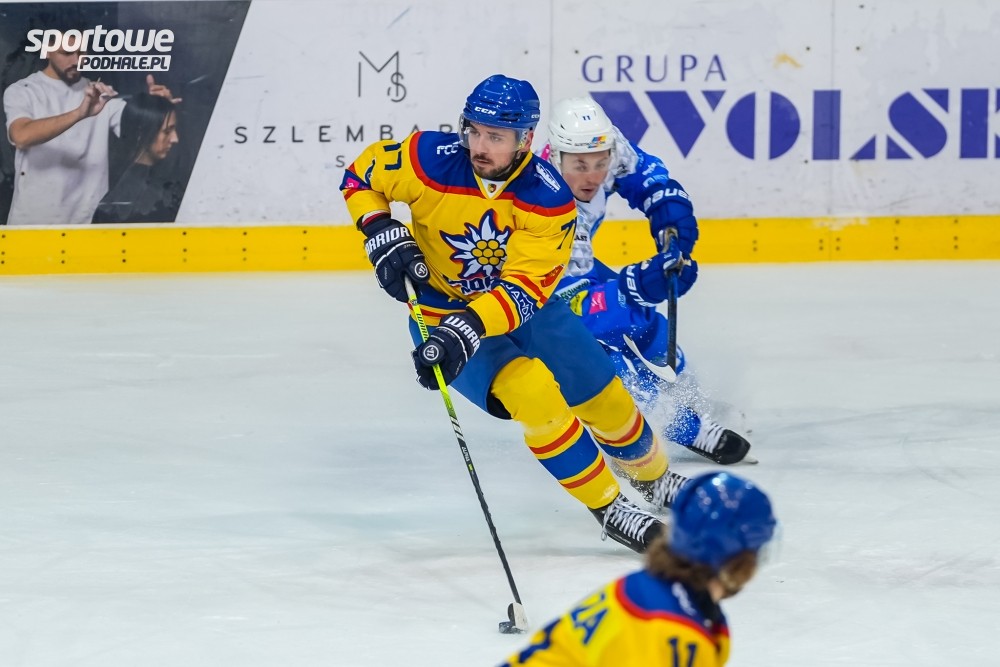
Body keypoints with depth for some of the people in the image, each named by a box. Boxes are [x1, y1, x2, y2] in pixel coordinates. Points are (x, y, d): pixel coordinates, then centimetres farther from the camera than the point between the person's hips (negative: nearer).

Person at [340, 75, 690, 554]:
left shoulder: (549, 198, -22)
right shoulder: (431, 160, -24)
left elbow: (524, 288, -30)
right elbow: (360, 177, -6)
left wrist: (467, 331, -44)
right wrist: (383, 237, -22)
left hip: (525, 306, 3)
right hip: (442, 310, -2)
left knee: (604, 397, 8)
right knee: (531, 390, -26)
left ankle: (655, 478, 41)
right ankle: (609, 508, -12)